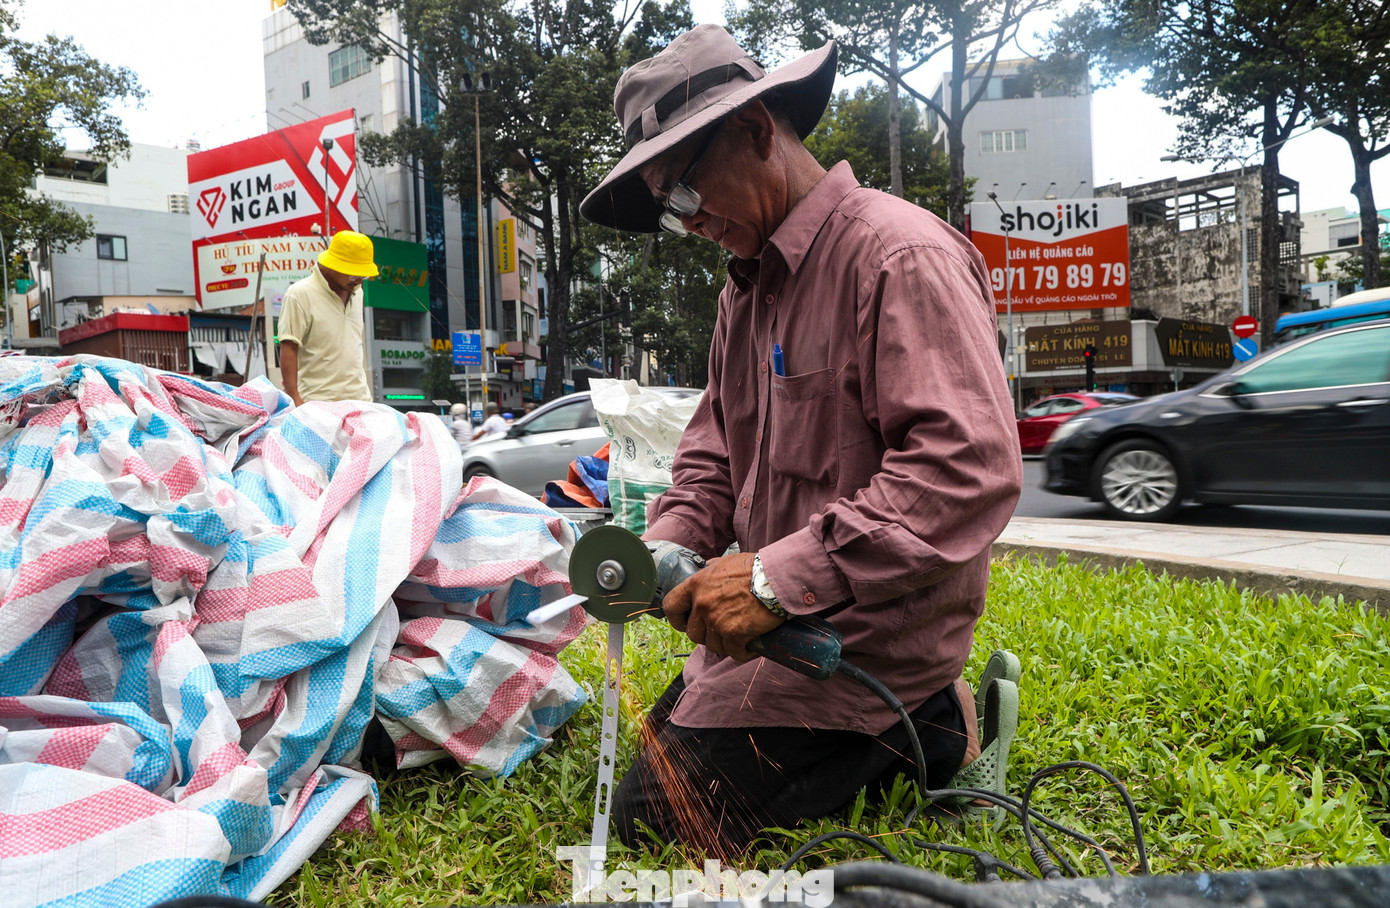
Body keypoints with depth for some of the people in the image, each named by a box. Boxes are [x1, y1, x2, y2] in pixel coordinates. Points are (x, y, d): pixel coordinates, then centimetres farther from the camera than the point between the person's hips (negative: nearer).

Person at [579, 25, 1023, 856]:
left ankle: (929, 737, 3)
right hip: (784, 623, 10)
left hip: (863, 639, -9)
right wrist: (666, 541, -5)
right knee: (658, 746, 20)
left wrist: (781, 578, -30)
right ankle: (913, 721, 17)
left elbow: (970, 469, -27)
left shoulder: (901, 255, -18)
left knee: (650, 822, -7)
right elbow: (715, 451, 16)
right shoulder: (749, 283, 12)